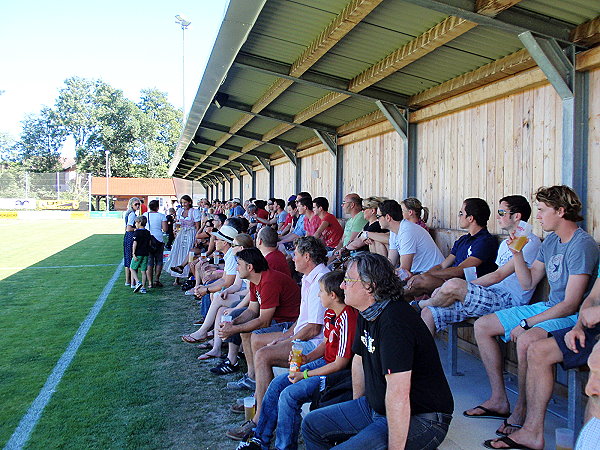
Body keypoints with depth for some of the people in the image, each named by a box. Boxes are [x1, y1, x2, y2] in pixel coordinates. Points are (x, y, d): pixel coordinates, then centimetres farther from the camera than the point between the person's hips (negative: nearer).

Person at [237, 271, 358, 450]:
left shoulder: (346, 320, -25)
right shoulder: (330, 313, 5)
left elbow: (340, 363, -22)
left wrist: (306, 374, -17)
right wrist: (307, 358, 1)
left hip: (337, 373, -10)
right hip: (324, 362, 10)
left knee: (289, 395, -20)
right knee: (277, 384, 3)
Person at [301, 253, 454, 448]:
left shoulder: (394, 322, -28)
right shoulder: (366, 315, 4)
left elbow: (398, 394, -32)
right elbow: (359, 360, 18)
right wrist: (356, 408, 20)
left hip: (420, 418, -9)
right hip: (376, 407, 10)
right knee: (312, 424, 11)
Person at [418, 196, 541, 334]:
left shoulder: (530, 242, -5)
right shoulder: (505, 243, 26)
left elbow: (498, 276, -12)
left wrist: (464, 287, -11)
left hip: (508, 301, -9)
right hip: (491, 297, 9)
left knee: (453, 285, -30)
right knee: (428, 313, -8)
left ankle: (421, 304, -1)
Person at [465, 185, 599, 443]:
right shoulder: (550, 241, 9)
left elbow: (571, 304, -23)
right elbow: (528, 283, 13)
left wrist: (527, 324, -22)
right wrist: (517, 253, -1)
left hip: (572, 317, -10)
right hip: (547, 307, 10)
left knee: (526, 340, -38)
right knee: (482, 326, 6)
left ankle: (521, 412, -18)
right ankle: (499, 400, 9)